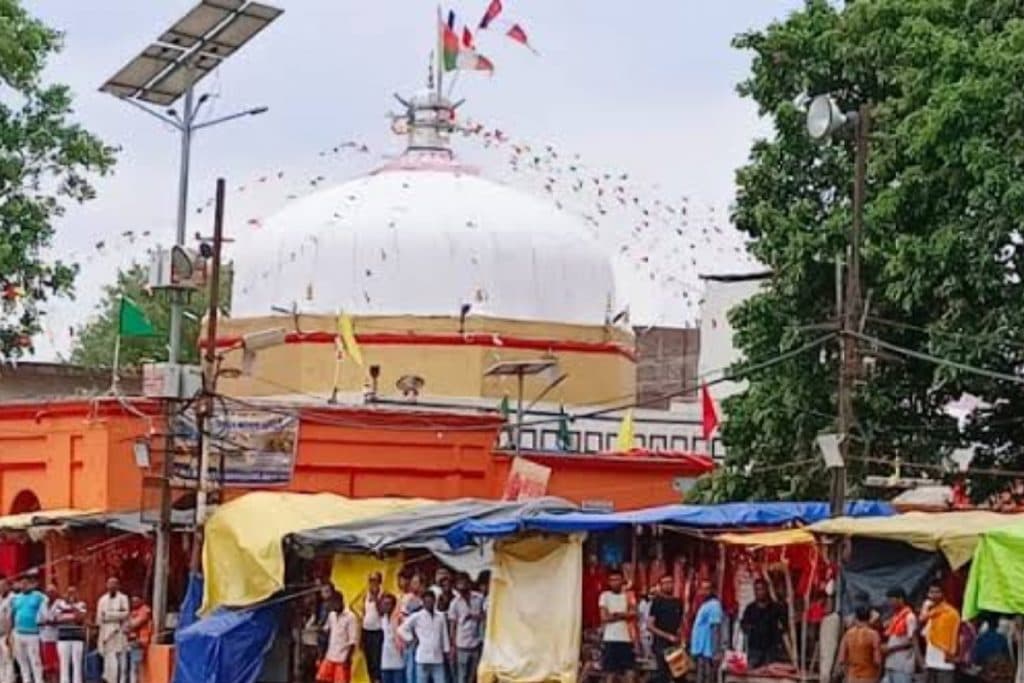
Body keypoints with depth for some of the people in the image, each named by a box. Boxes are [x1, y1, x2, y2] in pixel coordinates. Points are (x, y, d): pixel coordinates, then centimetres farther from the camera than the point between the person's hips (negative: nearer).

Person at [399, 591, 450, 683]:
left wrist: (446, 651, 10)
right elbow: (403, 629, 2)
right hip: (423, 658, -3)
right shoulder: (417, 617, -2)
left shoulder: (440, 617, 6)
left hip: (437, 658, 3)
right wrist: (412, 639, -3)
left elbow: (444, 635, 11)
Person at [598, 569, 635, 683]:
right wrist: (623, 615, -5)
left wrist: (616, 614, -11)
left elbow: (633, 614, 2)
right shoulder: (605, 596, 2)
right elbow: (604, 618, -7)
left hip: (626, 638, 3)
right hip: (610, 638, -3)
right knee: (610, 671, -1)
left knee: (629, 669, -1)